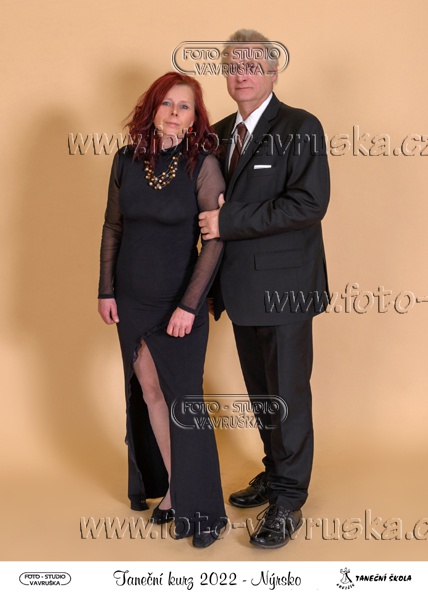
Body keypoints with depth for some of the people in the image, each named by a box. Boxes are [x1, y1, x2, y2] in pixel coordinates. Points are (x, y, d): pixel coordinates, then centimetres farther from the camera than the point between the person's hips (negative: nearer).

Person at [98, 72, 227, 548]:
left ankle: (197, 505, 16)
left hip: (178, 302, -4)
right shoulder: (127, 160, 0)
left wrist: (188, 304, -17)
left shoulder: (203, 165, -12)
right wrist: (106, 290, 5)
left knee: (182, 398, 1)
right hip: (131, 299, 4)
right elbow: (112, 228, 7)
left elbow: (215, 239, -13)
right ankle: (168, 487, 29)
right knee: (148, 393, 12)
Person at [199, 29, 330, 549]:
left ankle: (288, 499, 17)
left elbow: (310, 203, -21)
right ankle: (275, 472, 36)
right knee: (259, 389, 18)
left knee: (288, 392, 3)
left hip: (284, 286, -6)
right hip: (242, 286, 7)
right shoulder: (219, 134, 11)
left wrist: (228, 223, -22)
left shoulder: (301, 128, -10)